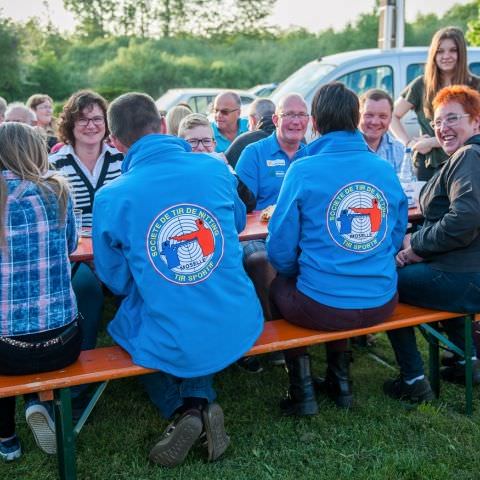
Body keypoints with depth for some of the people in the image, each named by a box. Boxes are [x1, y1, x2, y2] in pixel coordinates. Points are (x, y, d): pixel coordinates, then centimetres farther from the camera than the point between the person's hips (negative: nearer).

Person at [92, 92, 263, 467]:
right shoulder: (215, 168, -5)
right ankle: (201, 401, 15)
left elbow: (118, 281, 1)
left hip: (170, 346, -3)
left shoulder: (110, 199, -13)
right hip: (241, 330, 3)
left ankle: (183, 410, 13)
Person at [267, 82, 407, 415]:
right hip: (382, 304, 5)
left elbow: (281, 250, -9)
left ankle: (302, 392, 24)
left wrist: (298, 271, 12)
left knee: (279, 285, 27)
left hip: (323, 309, -5)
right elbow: (397, 237, 11)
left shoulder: (303, 170, -12)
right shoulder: (386, 170, 2)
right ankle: (340, 382, 37)